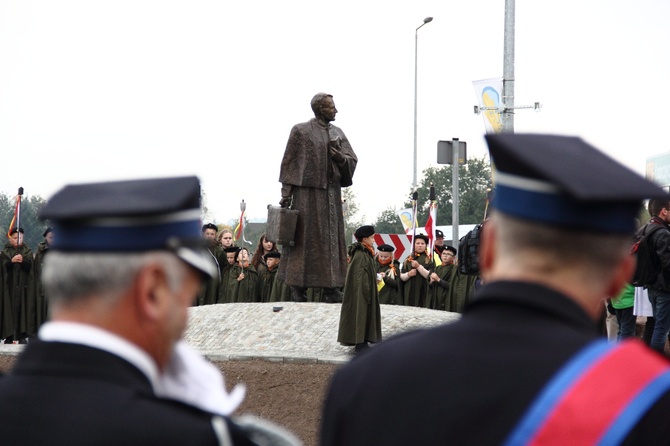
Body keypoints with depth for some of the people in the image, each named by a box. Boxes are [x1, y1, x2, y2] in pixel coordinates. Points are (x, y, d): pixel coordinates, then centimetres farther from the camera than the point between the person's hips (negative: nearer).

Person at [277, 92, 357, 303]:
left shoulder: (337, 133, 13)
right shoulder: (301, 131, -2)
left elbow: (352, 160, 11)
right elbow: (289, 162, -4)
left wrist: (340, 156, -11)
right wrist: (286, 193, -9)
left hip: (331, 192, 5)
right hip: (307, 191, -5)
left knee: (331, 238, 2)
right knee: (304, 238, -4)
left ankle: (331, 287, 4)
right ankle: (298, 287, 1)